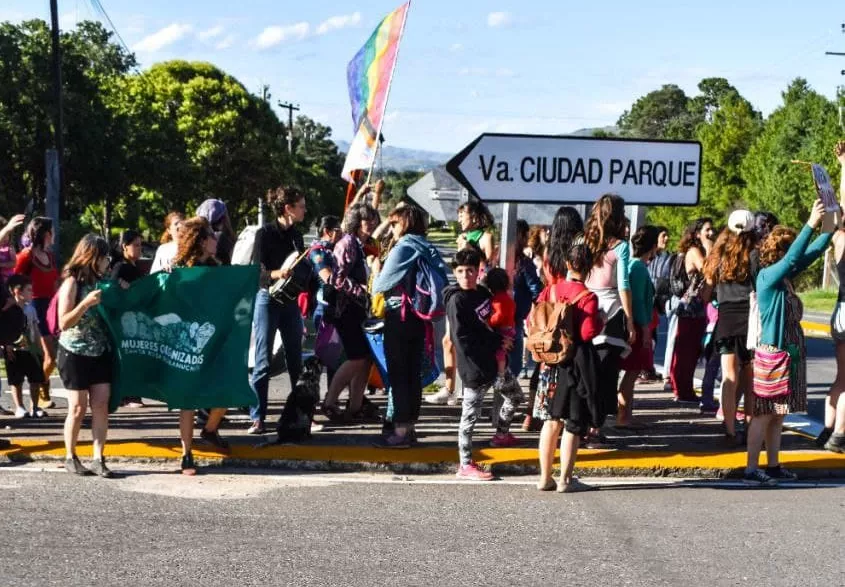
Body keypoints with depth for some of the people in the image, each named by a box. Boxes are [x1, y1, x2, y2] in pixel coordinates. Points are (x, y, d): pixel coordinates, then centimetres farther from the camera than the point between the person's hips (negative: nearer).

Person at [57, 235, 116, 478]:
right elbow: (63, 323, -17)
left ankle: (98, 459, 2)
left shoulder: (100, 281, 5)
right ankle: (70, 457, 17)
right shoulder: (72, 282, -11)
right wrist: (86, 303, -28)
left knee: (101, 405, -1)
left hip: (101, 352, 5)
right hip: (75, 353, -5)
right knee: (78, 407, 1)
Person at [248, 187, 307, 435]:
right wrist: (277, 274, -31)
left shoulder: (296, 235, 11)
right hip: (268, 300, -6)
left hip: (291, 302, 6)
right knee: (263, 363, -6)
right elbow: (260, 272, -14)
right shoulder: (265, 233, -7)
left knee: (296, 361, 9)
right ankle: (257, 417, -3)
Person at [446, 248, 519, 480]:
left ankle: (502, 433, 45)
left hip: (493, 359, 8)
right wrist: (497, 343, -16)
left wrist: (501, 339, 1)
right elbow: (462, 337, -19)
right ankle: (465, 465, 5)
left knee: (514, 395, 21)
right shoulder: (457, 300, -14)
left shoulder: (484, 294, 8)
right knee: (470, 413, -2)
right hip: (474, 365, -8)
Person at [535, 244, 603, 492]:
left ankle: (545, 478, 15)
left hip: (551, 358, 5)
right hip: (578, 362, -5)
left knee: (551, 420, 13)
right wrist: (600, 321, -1)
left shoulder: (551, 289, 1)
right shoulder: (587, 297, -14)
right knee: (573, 424, 3)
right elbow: (588, 332, -19)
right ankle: (566, 480, 5)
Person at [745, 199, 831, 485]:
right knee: (763, 414, -7)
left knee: (778, 414, 12)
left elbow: (811, 253, 15)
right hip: (772, 354, -9)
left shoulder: (786, 276, 10)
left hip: (789, 353, 9)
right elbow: (793, 257, -28)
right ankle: (751, 470, -6)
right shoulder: (767, 276, -14)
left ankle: (773, 466, 18)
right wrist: (811, 224, -31)